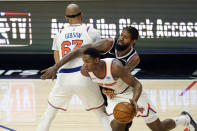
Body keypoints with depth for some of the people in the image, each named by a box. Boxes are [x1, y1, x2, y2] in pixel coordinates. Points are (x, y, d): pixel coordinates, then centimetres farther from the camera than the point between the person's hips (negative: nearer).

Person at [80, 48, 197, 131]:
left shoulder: (115, 67, -37)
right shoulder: (85, 71, -20)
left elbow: (137, 84, -29)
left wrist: (134, 101, -47)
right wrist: (104, 88, 2)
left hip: (133, 93, -4)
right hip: (114, 97, 4)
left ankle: (185, 119, 34)